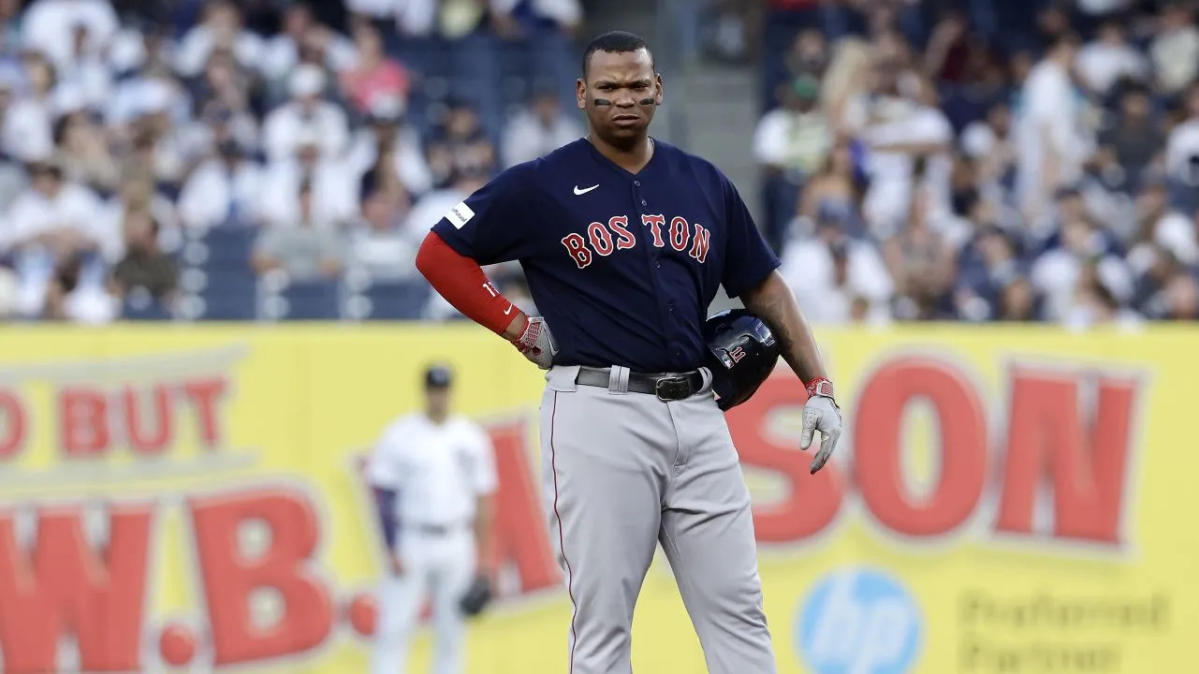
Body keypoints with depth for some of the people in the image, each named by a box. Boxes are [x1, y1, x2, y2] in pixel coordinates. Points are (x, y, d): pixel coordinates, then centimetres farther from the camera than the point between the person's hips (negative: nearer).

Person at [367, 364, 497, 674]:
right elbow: (385, 496, -4)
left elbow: (483, 497, 9)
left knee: (451, 631, 4)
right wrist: (393, 551, -11)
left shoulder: (471, 439, 6)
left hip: (455, 543, 3)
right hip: (411, 543, -3)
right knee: (393, 628, -8)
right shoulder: (399, 436, -3)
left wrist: (484, 552, 4)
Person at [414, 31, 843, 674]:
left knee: (736, 609, 2)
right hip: (600, 411, -4)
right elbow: (438, 253, 5)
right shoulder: (541, 186, 2)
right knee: (601, 619, -3)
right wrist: (520, 327, 0)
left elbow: (764, 287, 19)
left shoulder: (705, 185, 14)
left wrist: (818, 385, 12)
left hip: (696, 412, 4)